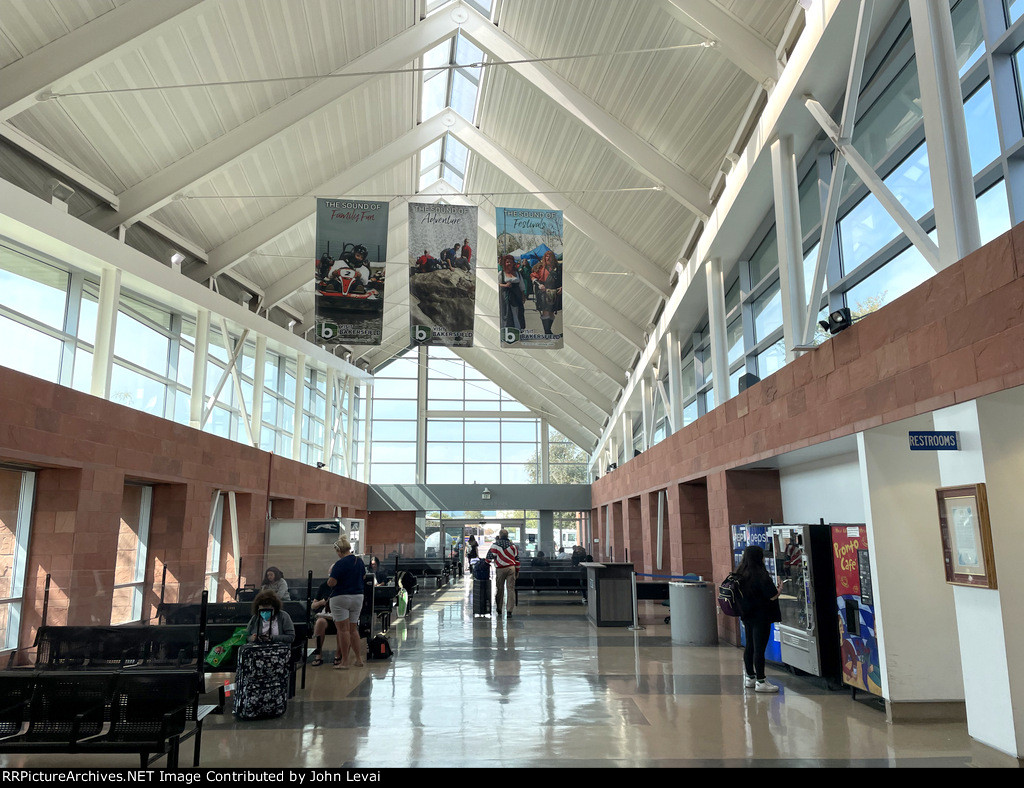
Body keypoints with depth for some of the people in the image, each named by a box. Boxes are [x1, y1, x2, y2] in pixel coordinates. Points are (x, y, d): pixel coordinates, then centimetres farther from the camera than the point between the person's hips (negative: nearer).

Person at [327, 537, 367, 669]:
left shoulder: (340, 564, -16)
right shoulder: (359, 561, 5)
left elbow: (331, 583, -18)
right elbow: (363, 576, 20)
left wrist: (331, 573, 0)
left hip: (340, 598, -6)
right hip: (358, 597, 6)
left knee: (343, 630, -2)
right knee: (353, 629, 15)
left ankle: (344, 662, 1)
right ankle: (359, 659, 17)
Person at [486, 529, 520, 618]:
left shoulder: (495, 545, -3)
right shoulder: (513, 546, 6)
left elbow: (489, 557, 0)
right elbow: (517, 559, 9)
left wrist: (488, 562, 21)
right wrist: (517, 571, 17)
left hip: (500, 569, -1)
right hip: (511, 568, 1)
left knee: (499, 589, 11)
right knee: (511, 589, 2)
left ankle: (498, 609, 21)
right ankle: (509, 610, -2)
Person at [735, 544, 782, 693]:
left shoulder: (740, 574, 6)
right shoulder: (761, 575, -18)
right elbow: (772, 596, -16)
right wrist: (779, 588, 3)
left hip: (747, 616, 8)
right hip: (761, 616, -8)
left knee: (749, 646, 15)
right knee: (759, 648, -3)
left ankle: (750, 677, 24)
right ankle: (760, 682, 2)